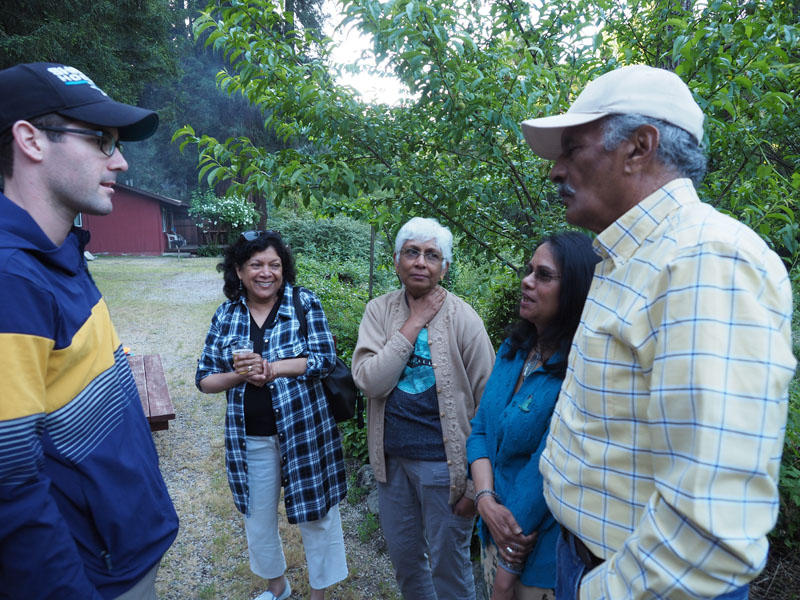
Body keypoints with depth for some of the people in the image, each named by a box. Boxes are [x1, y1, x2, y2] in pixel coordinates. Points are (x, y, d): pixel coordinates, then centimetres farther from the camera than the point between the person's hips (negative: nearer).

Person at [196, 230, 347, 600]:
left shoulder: (304, 303, -7)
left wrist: (271, 368, -25)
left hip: (304, 429, -3)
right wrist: (240, 375, -19)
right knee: (257, 517, 20)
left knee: (316, 515, 12)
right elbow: (205, 379, 1)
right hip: (250, 437, 3)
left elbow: (324, 358, -16)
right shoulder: (225, 316, 0)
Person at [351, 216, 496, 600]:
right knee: (403, 557, 22)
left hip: (443, 462, -3)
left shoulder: (463, 319, -12)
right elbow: (370, 381, -15)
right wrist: (414, 323, -18)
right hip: (392, 457, 4)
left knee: (447, 566, 12)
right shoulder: (379, 311, -3)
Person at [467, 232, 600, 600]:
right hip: (496, 535, 7)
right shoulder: (514, 348, -1)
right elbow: (480, 429, 2)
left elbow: (547, 473, -22)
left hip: (544, 559, -6)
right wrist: (485, 498, -14)